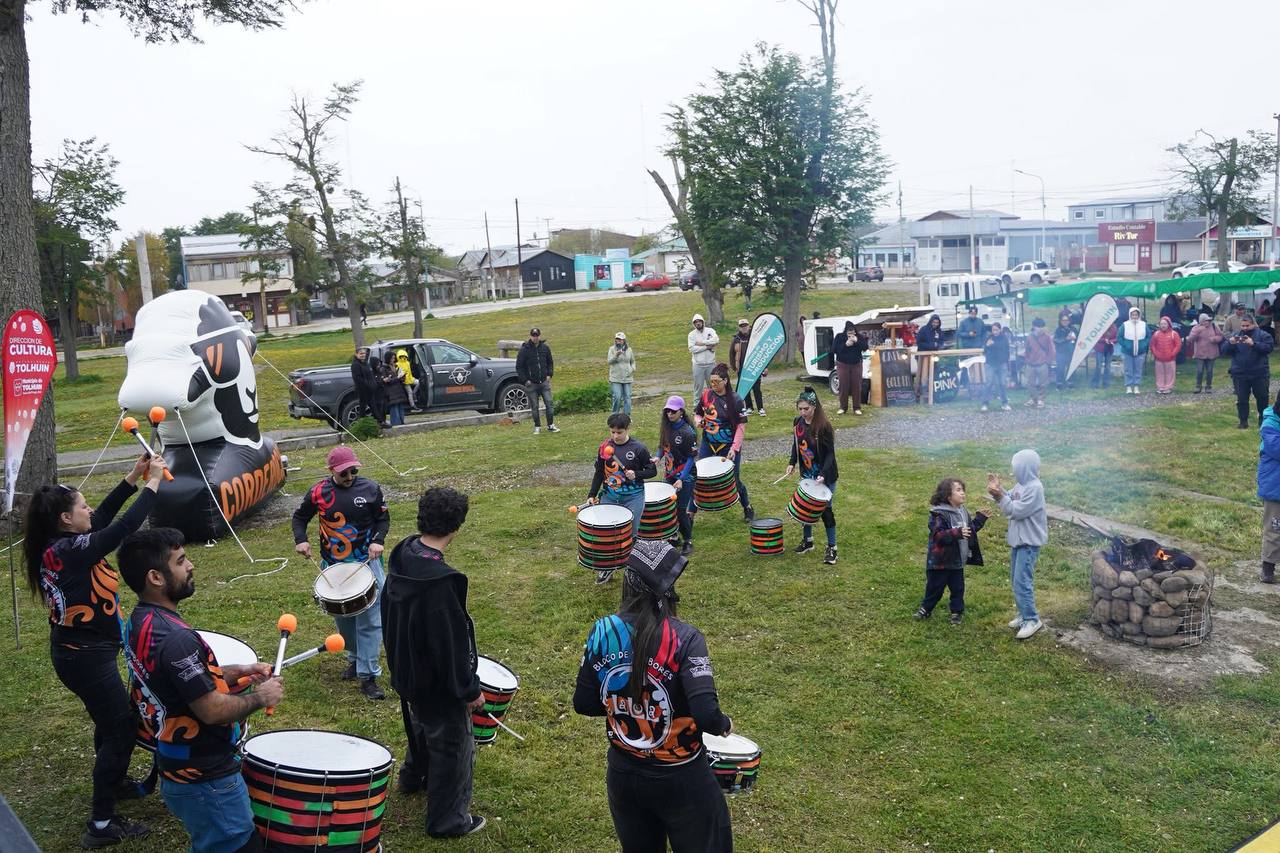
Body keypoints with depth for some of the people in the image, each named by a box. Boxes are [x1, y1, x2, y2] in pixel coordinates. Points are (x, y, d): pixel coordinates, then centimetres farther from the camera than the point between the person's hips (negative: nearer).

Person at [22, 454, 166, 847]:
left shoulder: (55, 546, 1)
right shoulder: (72, 551, -26)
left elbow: (103, 518, 8)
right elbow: (124, 528, -29)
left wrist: (133, 477, 1)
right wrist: (153, 483, -20)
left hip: (75, 650, 10)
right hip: (86, 656, -10)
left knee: (111, 719, 28)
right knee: (121, 728, 2)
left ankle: (113, 782, 50)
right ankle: (102, 825, 9)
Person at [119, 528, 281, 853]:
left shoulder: (140, 622, 2)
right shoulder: (174, 638, -30)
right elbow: (213, 710, -27)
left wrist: (237, 671, 7)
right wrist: (261, 697, -11)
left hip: (180, 769, 10)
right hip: (206, 783, -10)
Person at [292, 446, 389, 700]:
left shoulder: (370, 488, -6)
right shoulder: (318, 492, -3)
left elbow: (383, 519, 5)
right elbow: (300, 516, 12)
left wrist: (378, 541, -12)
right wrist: (300, 540, -5)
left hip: (367, 562, -2)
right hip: (333, 566, 2)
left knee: (370, 620, -6)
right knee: (342, 617, 15)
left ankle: (368, 675, -1)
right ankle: (355, 658, 38)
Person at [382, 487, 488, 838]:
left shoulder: (403, 555, -9)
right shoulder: (440, 582, -36)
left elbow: (389, 613, 7)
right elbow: (450, 645, -29)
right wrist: (470, 690, -15)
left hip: (407, 671, 9)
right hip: (437, 683, -9)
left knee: (422, 724, 33)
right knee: (454, 745, 12)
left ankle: (413, 777, 57)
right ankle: (448, 820, 28)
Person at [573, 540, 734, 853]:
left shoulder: (602, 633, -10)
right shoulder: (684, 639, -23)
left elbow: (583, 703, -1)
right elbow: (706, 715, -28)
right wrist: (725, 725, -7)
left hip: (622, 775, 4)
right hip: (680, 780, -4)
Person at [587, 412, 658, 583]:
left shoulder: (638, 448, -10)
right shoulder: (605, 448, 0)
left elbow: (652, 471, -2)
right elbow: (599, 473, 7)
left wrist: (636, 474, -20)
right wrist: (591, 495, 0)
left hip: (633, 498, -3)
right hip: (609, 497, 3)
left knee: (630, 534, 3)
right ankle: (607, 568, 21)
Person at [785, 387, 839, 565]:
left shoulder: (824, 426, -21)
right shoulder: (798, 423, -3)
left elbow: (830, 453, -18)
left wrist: (823, 475, -26)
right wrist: (792, 463, -1)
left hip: (825, 476, -5)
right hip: (807, 475, 6)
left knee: (825, 510, 0)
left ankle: (831, 548, 11)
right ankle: (807, 540, 31)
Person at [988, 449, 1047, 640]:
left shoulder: (1035, 488, -21)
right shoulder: (1022, 485, 7)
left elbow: (1016, 511, -22)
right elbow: (1010, 500, 12)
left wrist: (999, 495, -22)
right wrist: (999, 490, -3)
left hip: (1029, 542, -10)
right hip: (1018, 539, 10)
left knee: (1022, 581, -10)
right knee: (1016, 580, 16)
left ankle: (1032, 620, -1)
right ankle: (1024, 614, 27)